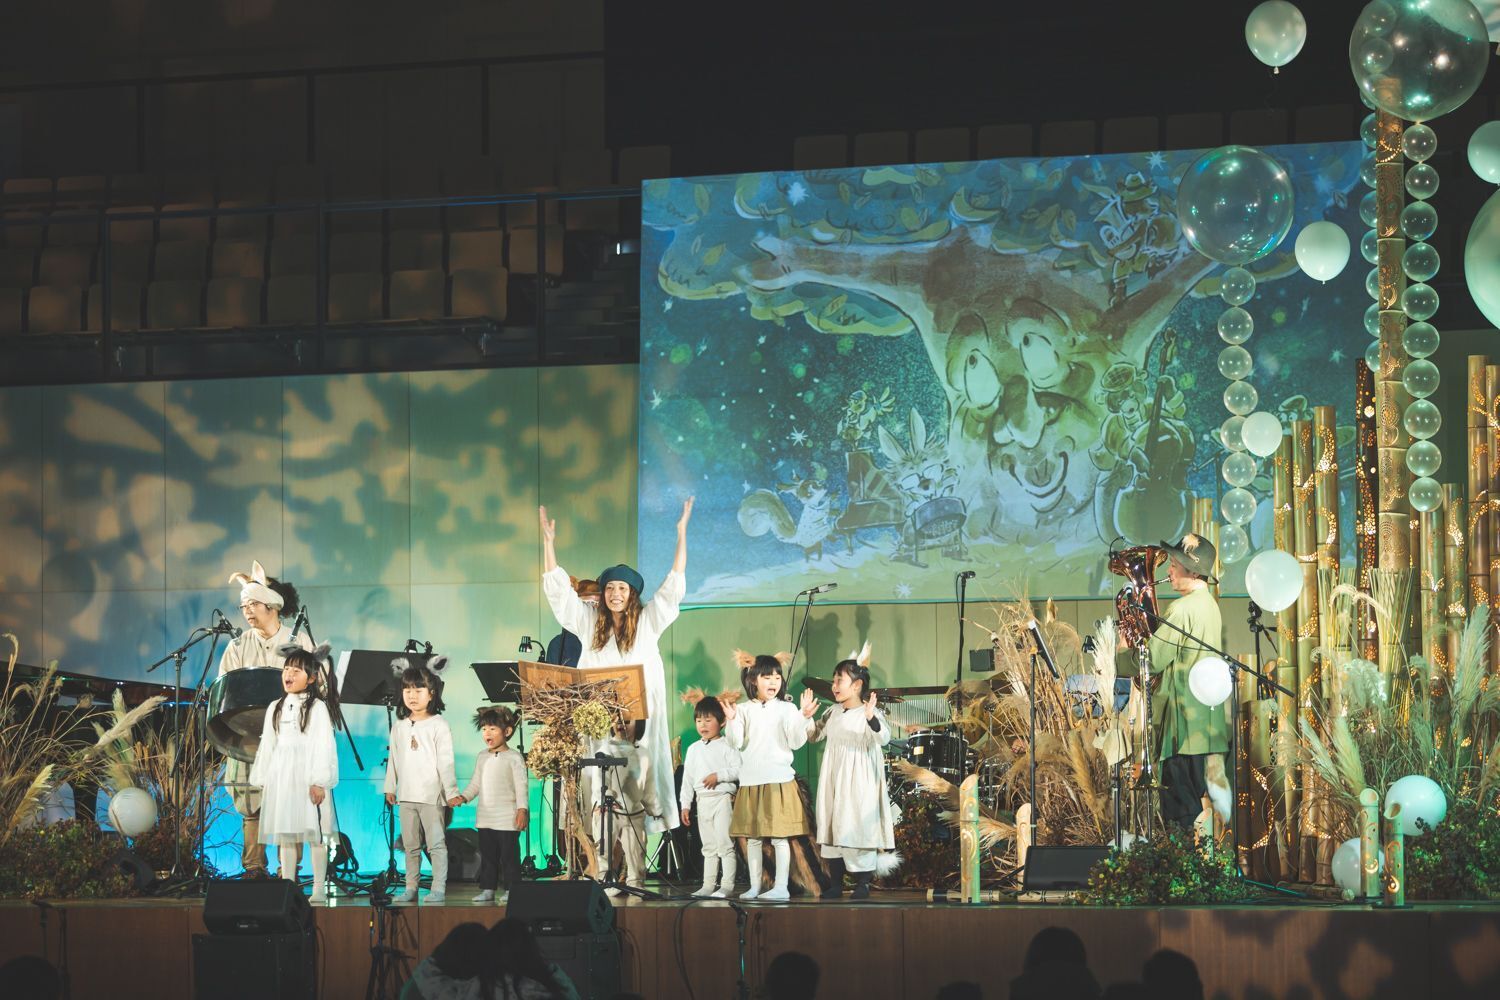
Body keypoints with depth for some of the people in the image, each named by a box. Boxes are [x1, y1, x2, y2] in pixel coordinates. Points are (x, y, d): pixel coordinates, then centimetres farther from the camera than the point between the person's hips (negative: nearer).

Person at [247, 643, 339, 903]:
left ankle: (319, 888, -2)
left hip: (307, 779, -5)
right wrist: (261, 779, 10)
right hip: (280, 778, 6)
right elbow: (267, 745, 16)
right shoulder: (275, 708, 15)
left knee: (314, 835, -4)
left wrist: (319, 782, -14)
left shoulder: (317, 708, -2)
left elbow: (323, 745, -8)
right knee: (285, 836, 6)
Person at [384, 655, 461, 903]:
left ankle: (439, 888, -1)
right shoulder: (399, 726, 10)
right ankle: (411, 888, 15)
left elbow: (445, 761, -8)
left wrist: (451, 791, -10)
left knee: (436, 843, -4)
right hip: (407, 796, 5)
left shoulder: (439, 725, -5)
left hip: (432, 794, -5)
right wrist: (390, 787, 15)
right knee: (410, 845, 10)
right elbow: (393, 759, 16)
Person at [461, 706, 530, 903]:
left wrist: (522, 809, -18)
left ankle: (511, 889, 3)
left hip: (507, 818, -6)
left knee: (509, 855, -2)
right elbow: (475, 783, 17)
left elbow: (521, 786, -10)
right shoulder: (482, 758, 12)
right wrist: (463, 797, 2)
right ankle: (487, 889, 14)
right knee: (487, 856, 9)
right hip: (485, 818, 6)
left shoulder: (513, 758, -6)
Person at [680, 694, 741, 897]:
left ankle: (727, 885, -9)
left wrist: (718, 775, -22)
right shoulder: (694, 749, 13)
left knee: (724, 843, -10)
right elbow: (687, 779, 14)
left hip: (722, 798, -6)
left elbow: (738, 770, -13)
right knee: (709, 846, 11)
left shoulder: (727, 746, -5)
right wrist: (685, 805, 11)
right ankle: (708, 885, 15)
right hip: (703, 801, 6)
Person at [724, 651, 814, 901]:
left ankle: (781, 887, -1)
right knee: (752, 838, 8)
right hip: (750, 781, 3)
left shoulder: (787, 709, 1)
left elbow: (795, 742, -5)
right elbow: (736, 743, 0)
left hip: (779, 780, -3)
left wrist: (803, 718, -18)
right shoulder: (745, 711, 7)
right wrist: (732, 720, -15)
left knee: (779, 837, -4)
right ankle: (754, 887, 15)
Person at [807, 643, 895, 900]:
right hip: (833, 782, 7)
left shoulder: (870, 712, -11)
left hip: (858, 785, -7)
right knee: (831, 829, 8)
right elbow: (813, 735, 21)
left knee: (858, 829, -7)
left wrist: (871, 719, -46)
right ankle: (836, 883, 15)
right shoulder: (833, 713, 10)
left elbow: (883, 738, -27)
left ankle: (863, 883, 2)